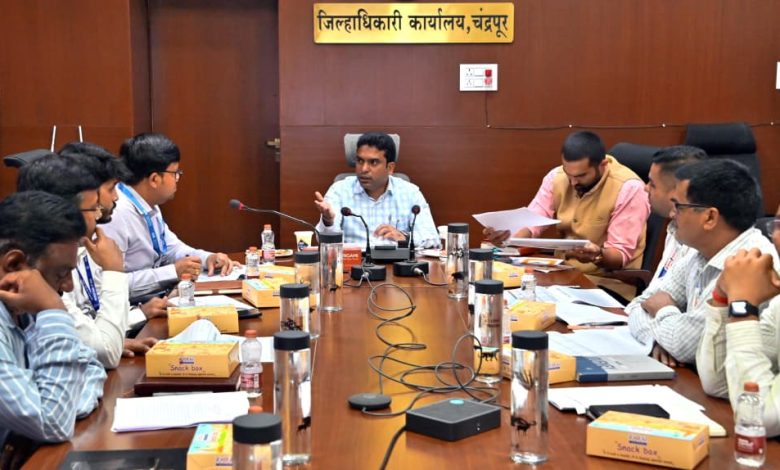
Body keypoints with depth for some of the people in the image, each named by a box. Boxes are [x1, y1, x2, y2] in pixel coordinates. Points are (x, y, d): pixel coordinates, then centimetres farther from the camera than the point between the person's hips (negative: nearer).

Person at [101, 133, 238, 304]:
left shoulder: (149, 205, 7)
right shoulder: (117, 214, -22)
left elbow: (171, 247, 19)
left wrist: (207, 258, 0)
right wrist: (174, 271, -21)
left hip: (161, 295, 9)